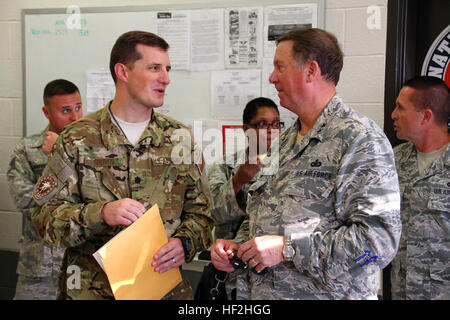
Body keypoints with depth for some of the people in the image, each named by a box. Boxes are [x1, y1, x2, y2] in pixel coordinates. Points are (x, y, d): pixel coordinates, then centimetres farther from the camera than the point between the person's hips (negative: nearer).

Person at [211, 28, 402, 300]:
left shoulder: (361, 139, -15)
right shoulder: (285, 142, 11)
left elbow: (379, 238, -24)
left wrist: (287, 247, -24)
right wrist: (237, 246, 0)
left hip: (327, 293, -7)